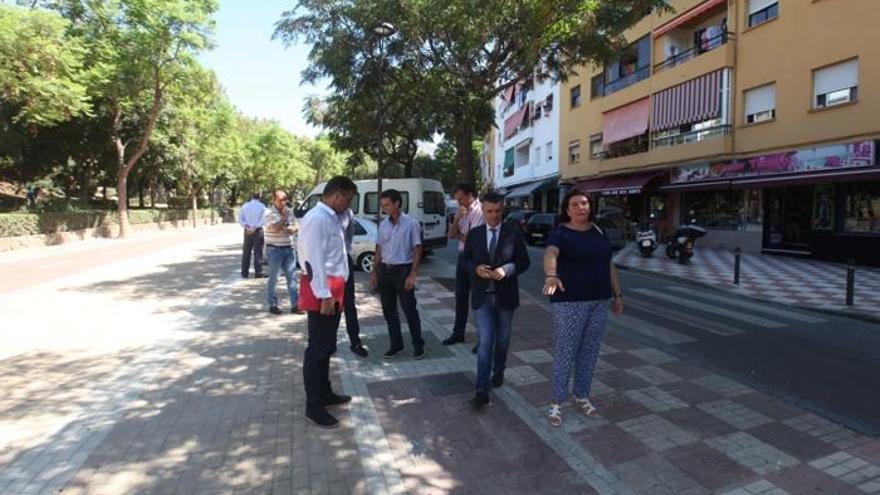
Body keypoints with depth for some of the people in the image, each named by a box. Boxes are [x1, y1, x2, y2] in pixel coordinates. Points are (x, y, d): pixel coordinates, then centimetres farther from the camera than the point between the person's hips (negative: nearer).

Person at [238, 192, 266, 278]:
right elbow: (263, 219, -13)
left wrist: (246, 226, -7)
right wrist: (255, 227, -13)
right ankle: (258, 272, -1)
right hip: (258, 231, -3)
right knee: (258, 252, 0)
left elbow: (240, 219, 1)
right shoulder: (262, 206, -4)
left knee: (246, 252, 9)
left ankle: (244, 273, 13)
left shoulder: (245, 206, 7)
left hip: (247, 231, 3)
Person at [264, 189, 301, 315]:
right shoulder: (268, 212, -10)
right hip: (274, 249, -5)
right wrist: (284, 216, -16)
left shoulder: (289, 211, 8)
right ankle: (272, 305, 13)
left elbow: (296, 226, 13)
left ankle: (295, 305, 7)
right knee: (273, 278, 3)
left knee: (291, 276, 4)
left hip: (289, 248, 5)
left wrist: (293, 229, -9)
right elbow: (275, 228, -22)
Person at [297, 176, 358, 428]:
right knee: (318, 347, 0)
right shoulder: (317, 218, -17)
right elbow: (313, 259, -23)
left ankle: (325, 393, 34)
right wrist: (324, 295, -24)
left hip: (333, 288, 10)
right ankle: (313, 406, 14)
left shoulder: (331, 218, 12)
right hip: (322, 291, -10)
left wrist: (332, 293, 15)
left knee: (327, 346, 19)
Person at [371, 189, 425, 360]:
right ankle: (396, 344, 24)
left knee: (409, 309, 1)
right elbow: (379, 249, 14)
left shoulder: (411, 223, -9)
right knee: (388, 309, 10)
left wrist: (412, 274, -16)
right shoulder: (383, 225, 8)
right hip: (385, 270, 6)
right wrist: (375, 271, 11)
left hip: (402, 269, -5)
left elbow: (417, 250, -9)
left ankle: (418, 345, 17)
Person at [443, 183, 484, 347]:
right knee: (460, 297, 14)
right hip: (463, 256, 8)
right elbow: (451, 235, 6)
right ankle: (458, 333, 27)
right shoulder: (461, 211, 11)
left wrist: (458, 235, 0)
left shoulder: (479, 211, -14)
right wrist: (457, 218, -10)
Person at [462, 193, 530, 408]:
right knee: (485, 341, -6)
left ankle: (498, 372, 42)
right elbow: (466, 259, 9)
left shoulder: (514, 233, -3)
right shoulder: (474, 234, 2)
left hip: (505, 295, 1)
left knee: (502, 339, 17)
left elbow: (524, 261, -1)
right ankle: (482, 391, -3)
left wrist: (507, 269, -20)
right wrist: (476, 268, -13)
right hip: (482, 296, 0)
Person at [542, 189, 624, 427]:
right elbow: (550, 254, -32)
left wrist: (617, 294, 13)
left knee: (590, 352, 13)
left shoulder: (598, 231, 9)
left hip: (599, 301, 6)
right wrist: (551, 275, -52)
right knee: (566, 352, -1)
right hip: (570, 302, -6)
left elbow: (609, 264, 15)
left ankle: (581, 397, 28)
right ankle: (556, 402, 11)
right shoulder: (561, 234, -11)